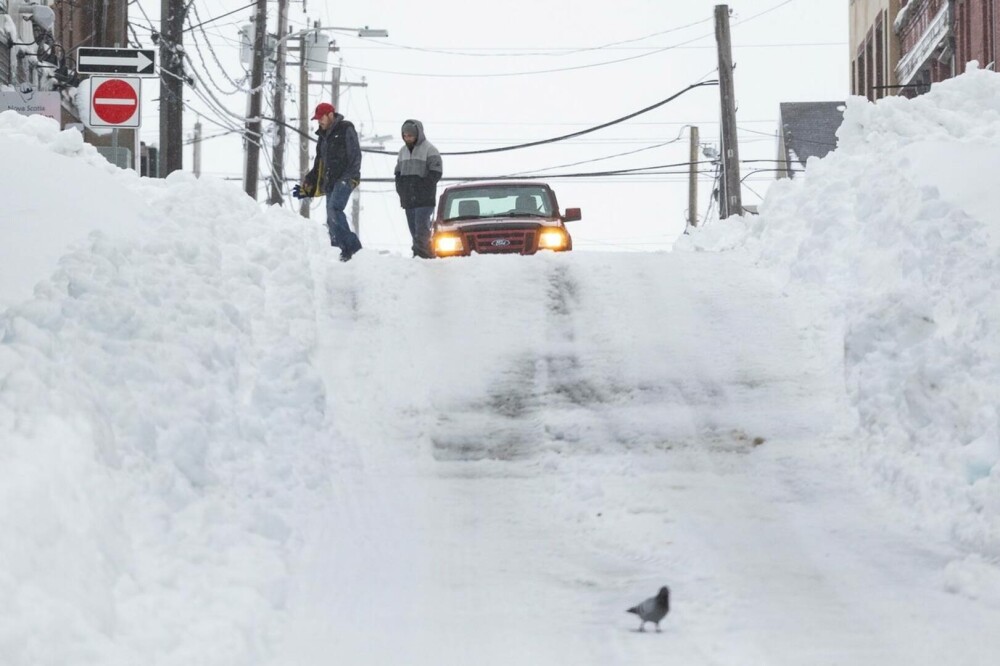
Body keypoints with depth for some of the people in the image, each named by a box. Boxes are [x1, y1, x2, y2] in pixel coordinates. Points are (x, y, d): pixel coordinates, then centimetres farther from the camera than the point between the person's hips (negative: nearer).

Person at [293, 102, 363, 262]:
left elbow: (355, 156, -9)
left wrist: (349, 178, -17)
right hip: (330, 182, 8)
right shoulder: (323, 137, 22)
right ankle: (338, 250, 0)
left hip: (344, 180, -8)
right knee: (331, 220, 1)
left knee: (334, 209, -27)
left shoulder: (346, 130, -2)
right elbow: (319, 166, 26)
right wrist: (307, 187, 21)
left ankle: (351, 246, -29)